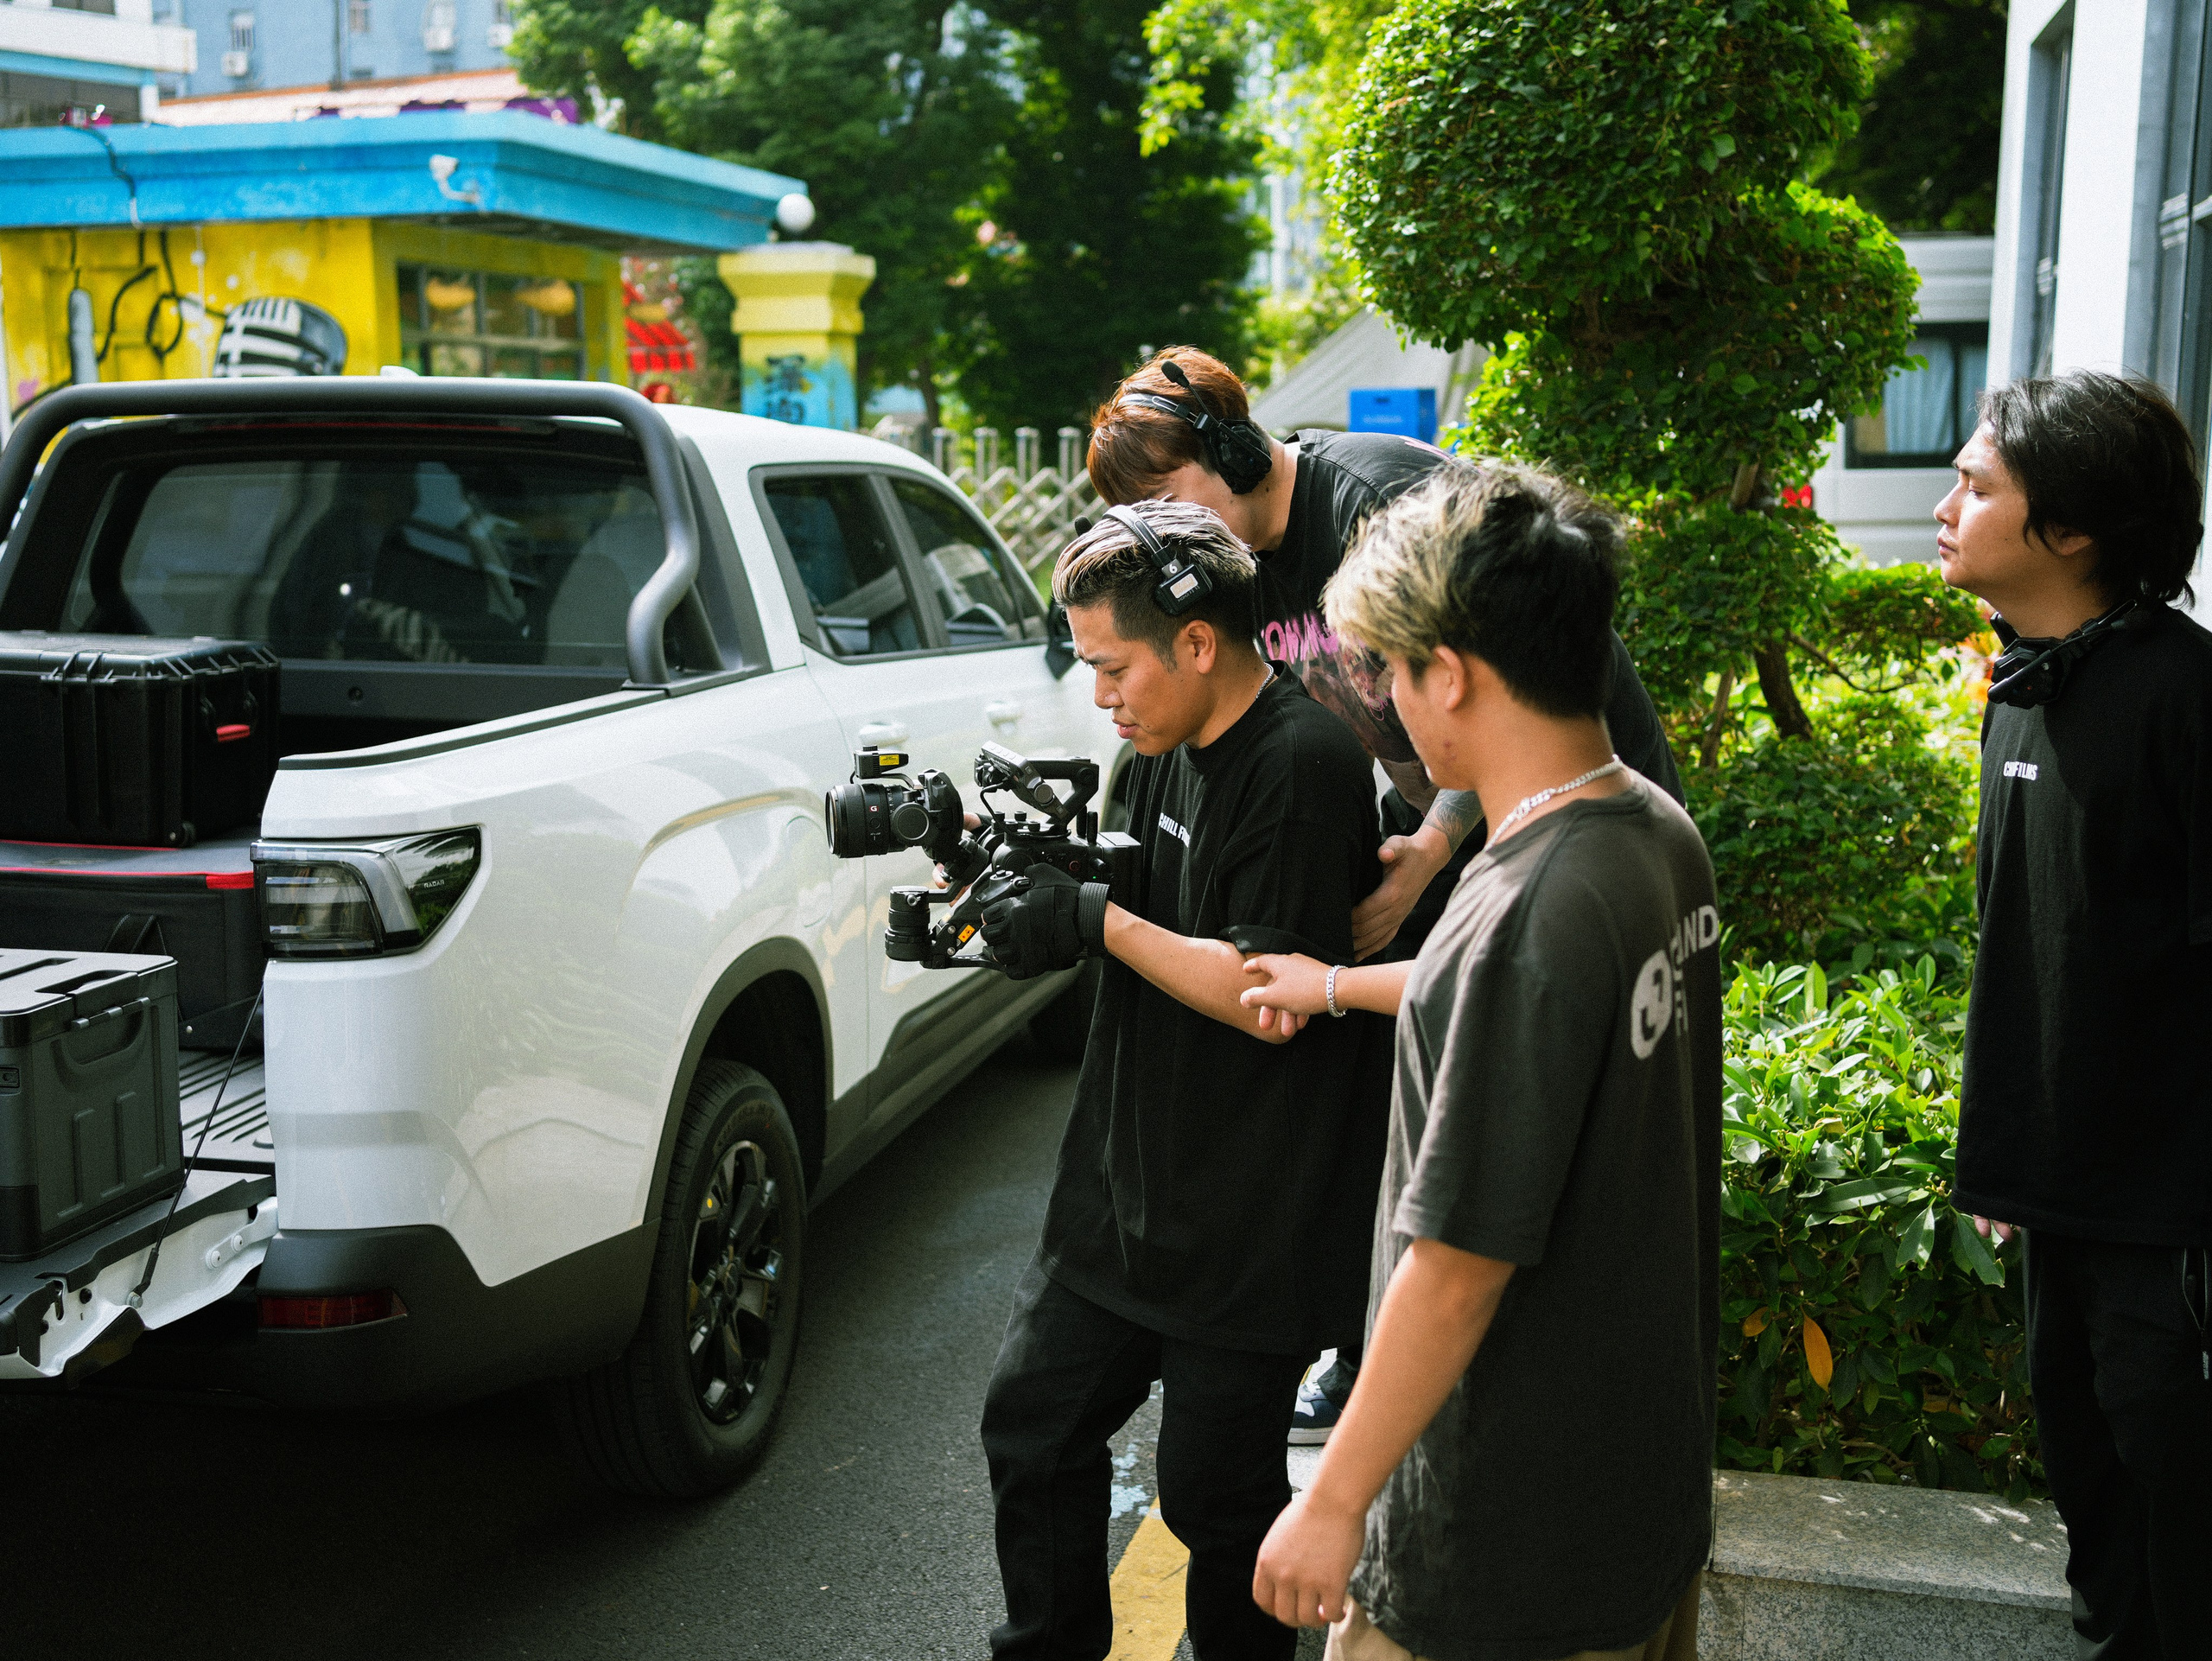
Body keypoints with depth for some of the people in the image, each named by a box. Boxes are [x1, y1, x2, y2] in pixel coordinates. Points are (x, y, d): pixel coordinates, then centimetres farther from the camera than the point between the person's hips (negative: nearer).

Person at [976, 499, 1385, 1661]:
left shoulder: (1304, 763, -20)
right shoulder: (1169, 747, 7)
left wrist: (1097, 921, -21)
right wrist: (1034, 874, -3)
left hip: (1249, 1232, -8)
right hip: (1118, 1194, 9)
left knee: (1215, 1496, 6)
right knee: (1031, 1425, 16)